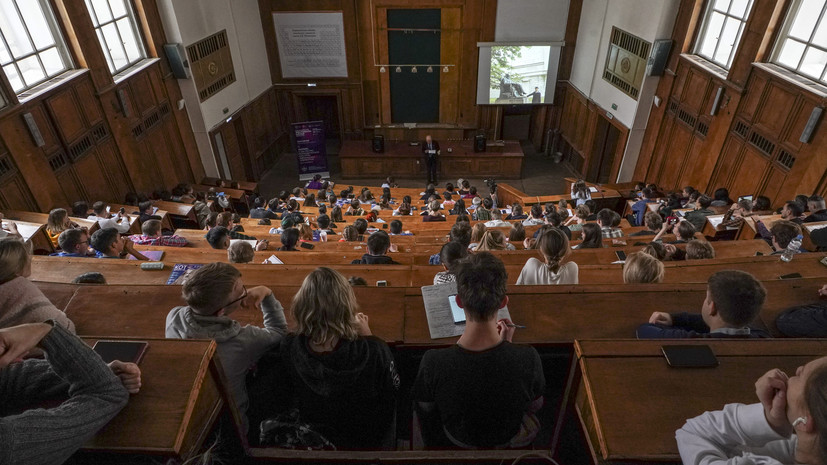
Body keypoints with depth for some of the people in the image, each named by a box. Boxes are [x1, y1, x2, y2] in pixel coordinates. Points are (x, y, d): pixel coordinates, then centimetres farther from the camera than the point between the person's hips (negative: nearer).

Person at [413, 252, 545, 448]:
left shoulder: (433, 362, -38)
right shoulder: (528, 358, -38)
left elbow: (425, 411, -14)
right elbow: (535, 405, -13)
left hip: (458, 441, 1)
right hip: (508, 442, 0)